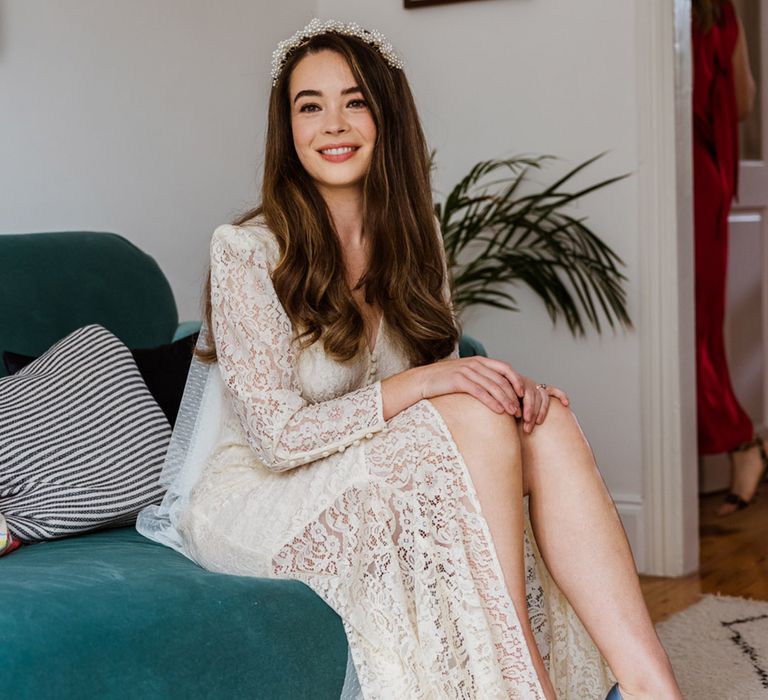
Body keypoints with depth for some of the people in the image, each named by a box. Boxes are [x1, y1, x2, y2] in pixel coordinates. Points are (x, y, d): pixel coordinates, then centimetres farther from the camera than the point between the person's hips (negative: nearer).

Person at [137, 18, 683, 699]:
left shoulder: (412, 241, 6)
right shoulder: (245, 251, -14)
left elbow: (447, 387, 7)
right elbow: (279, 437, -17)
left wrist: (506, 385, -16)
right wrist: (416, 384, -27)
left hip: (380, 478, 6)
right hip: (255, 498, -6)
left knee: (544, 421, -20)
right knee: (480, 417, -27)